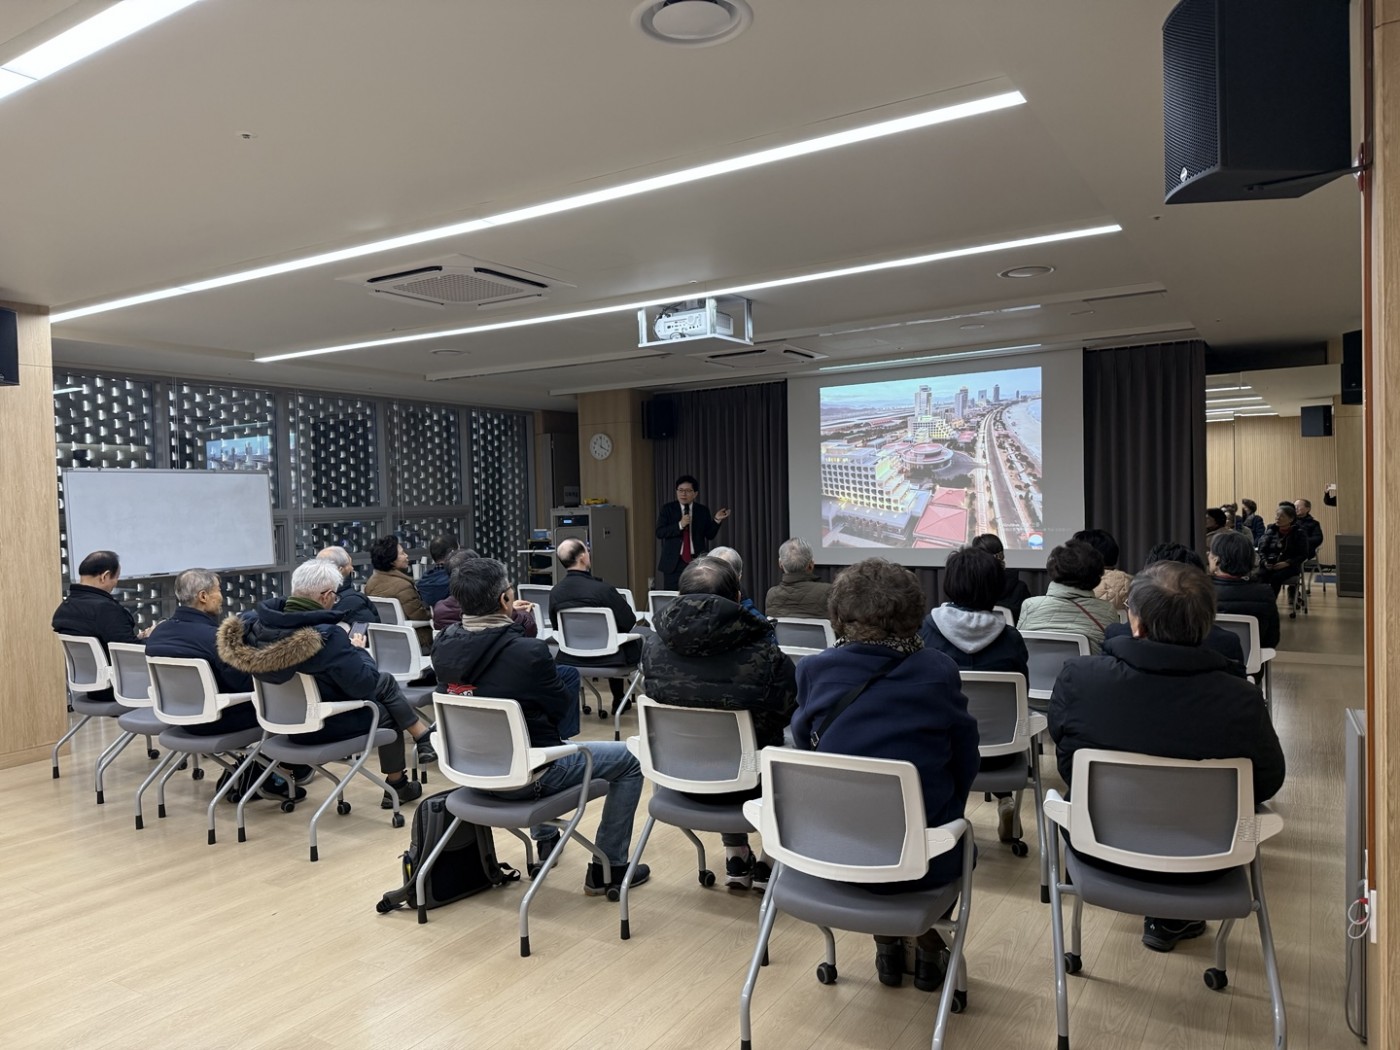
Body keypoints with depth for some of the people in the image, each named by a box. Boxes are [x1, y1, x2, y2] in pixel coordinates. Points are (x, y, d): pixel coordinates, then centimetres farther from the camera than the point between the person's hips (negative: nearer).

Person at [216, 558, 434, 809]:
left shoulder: (255, 624, -12)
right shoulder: (326, 636, -32)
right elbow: (364, 685, -25)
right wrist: (358, 651, -7)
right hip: (327, 725, -7)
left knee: (386, 682, 21)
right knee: (385, 713, 24)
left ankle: (424, 737, 30)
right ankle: (396, 787, 35)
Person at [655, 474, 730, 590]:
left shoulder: (703, 510, 8)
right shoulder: (667, 509, 3)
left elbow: (710, 535, 7)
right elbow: (659, 533, -7)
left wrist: (716, 520, -9)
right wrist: (679, 525, -18)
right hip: (674, 561, -1)